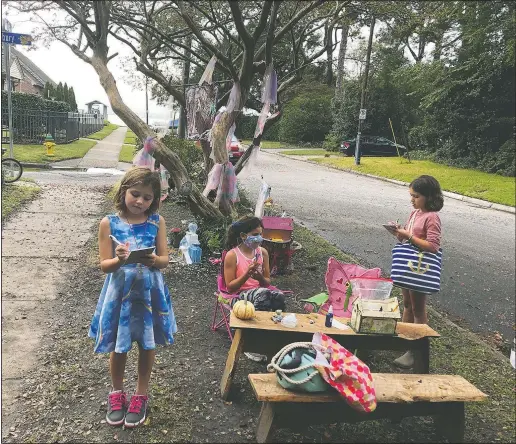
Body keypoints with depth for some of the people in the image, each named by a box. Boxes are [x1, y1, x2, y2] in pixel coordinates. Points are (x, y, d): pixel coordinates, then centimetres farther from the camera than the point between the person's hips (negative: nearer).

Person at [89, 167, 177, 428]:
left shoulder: (157, 222, -5)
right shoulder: (109, 223, -8)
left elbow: (165, 260, -4)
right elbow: (104, 265, -8)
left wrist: (152, 260, -26)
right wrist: (119, 260, -29)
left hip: (148, 291, 1)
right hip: (120, 291, -1)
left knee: (147, 344, 14)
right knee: (118, 346, 13)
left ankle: (141, 394, 35)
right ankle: (116, 392, 38)